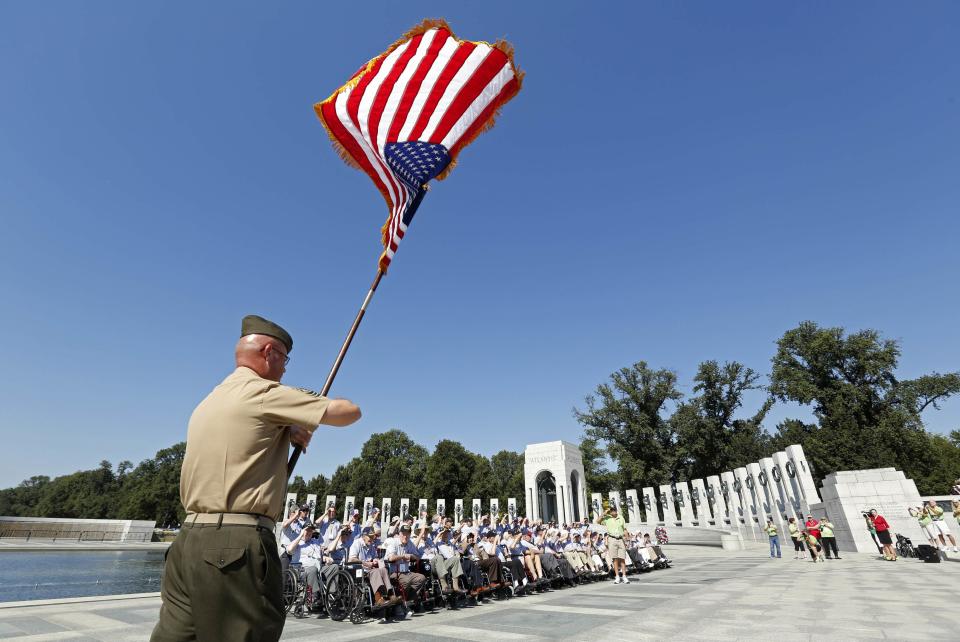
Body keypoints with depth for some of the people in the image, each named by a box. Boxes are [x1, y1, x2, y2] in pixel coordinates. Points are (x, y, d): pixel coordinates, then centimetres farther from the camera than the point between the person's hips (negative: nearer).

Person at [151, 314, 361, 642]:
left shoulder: (210, 401, 17)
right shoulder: (263, 393, -10)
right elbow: (350, 412, -9)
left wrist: (285, 434, 14)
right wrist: (324, 406, 15)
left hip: (189, 540, 9)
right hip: (236, 546, -9)